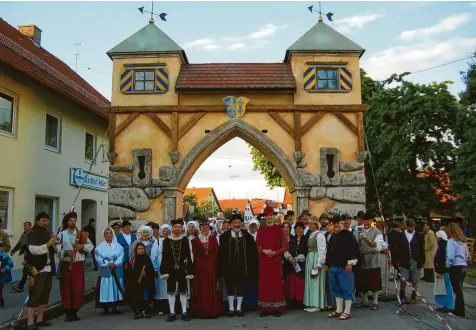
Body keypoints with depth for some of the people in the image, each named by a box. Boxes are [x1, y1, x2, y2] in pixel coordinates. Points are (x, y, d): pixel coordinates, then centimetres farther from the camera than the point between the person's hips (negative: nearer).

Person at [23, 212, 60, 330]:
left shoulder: (48, 233, 15)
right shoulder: (31, 234, -6)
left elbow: (57, 250, 14)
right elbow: (33, 250, -20)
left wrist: (55, 243, -6)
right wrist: (47, 244, -28)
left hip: (48, 269, 7)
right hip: (37, 269, -7)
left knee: (45, 296, 11)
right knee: (35, 295, -7)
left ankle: (39, 319, 20)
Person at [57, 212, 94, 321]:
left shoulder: (81, 234, 7)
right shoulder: (62, 234, 4)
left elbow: (91, 246, 2)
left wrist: (82, 246, -15)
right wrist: (66, 252, -20)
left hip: (78, 264, 1)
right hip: (65, 264, -1)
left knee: (78, 289, 1)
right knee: (66, 288, 3)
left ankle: (75, 311, 14)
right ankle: (68, 312, 13)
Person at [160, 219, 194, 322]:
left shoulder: (186, 240, 0)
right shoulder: (166, 241, 2)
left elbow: (189, 257, -2)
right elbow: (163, 257, 1)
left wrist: (189, 272, -6)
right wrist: (164, 272, -5)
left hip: (182, 270, -1)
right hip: (170, 270, 1)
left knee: (183, 291, 7)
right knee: (171, 291, 5)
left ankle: (184, 312, 16)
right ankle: (172, 313, 14)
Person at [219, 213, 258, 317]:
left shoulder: (247, 236, 3)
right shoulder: (225, 236, -1)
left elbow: (252, 252, 3)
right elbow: (221, 252, -2)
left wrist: (251, 266, -2)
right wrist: (222, 266, -6)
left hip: (242, 266, 1)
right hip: (229, 266, -1)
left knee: (241, 287, 8)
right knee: (230, 287, 7)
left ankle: (239, 308, 20)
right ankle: (231, 308, 20)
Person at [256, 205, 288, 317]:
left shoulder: (279, 229, 1)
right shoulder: (260, 230, 9)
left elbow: (286, 246, -2)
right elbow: (257, 246, 8)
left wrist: (275, 253, -13)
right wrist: (264, 251, -11)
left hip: (276, 260, -2)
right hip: (263, 260, 2)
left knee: (277, 283, 0)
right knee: (264, 283, 2)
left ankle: (278, 308, 7)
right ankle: (265, 308, 9)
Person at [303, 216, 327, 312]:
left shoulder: (319, 235, -11)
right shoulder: (310, 235, 13)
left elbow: (322, 250, -16)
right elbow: (308, 248, 9)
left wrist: (319, 264, -18)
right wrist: (308, 260, 1)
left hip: (316, 259, -8)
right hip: (309, 259, 9)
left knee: (316, 282, -3)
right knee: (310, 282, 11)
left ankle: (317, 305, 4)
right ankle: (311, 304, 18)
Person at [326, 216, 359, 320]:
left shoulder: (348, 235, -6)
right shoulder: (333, 237, 17)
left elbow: (353, 249, -14)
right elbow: (329, 251, 22)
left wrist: (350, 263, -19)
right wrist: (327, 263, 18)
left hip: (344, 266, -8)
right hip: (333, 267, 8)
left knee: (346, 288, -4)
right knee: (336, 288, 12)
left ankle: (347, 312, 2)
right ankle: (339, 310, 20)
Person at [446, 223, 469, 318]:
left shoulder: (451, 241, -12)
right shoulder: (463, 241, 11)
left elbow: (450, 257, -17)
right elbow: (467, 255, 18)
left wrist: (446, 267, -7)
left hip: (455, 267, -7)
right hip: (464, 267, 7)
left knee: (457, 290, 0)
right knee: (459, 289, 14)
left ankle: (460, 312, 7)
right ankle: (457, 310, 21)